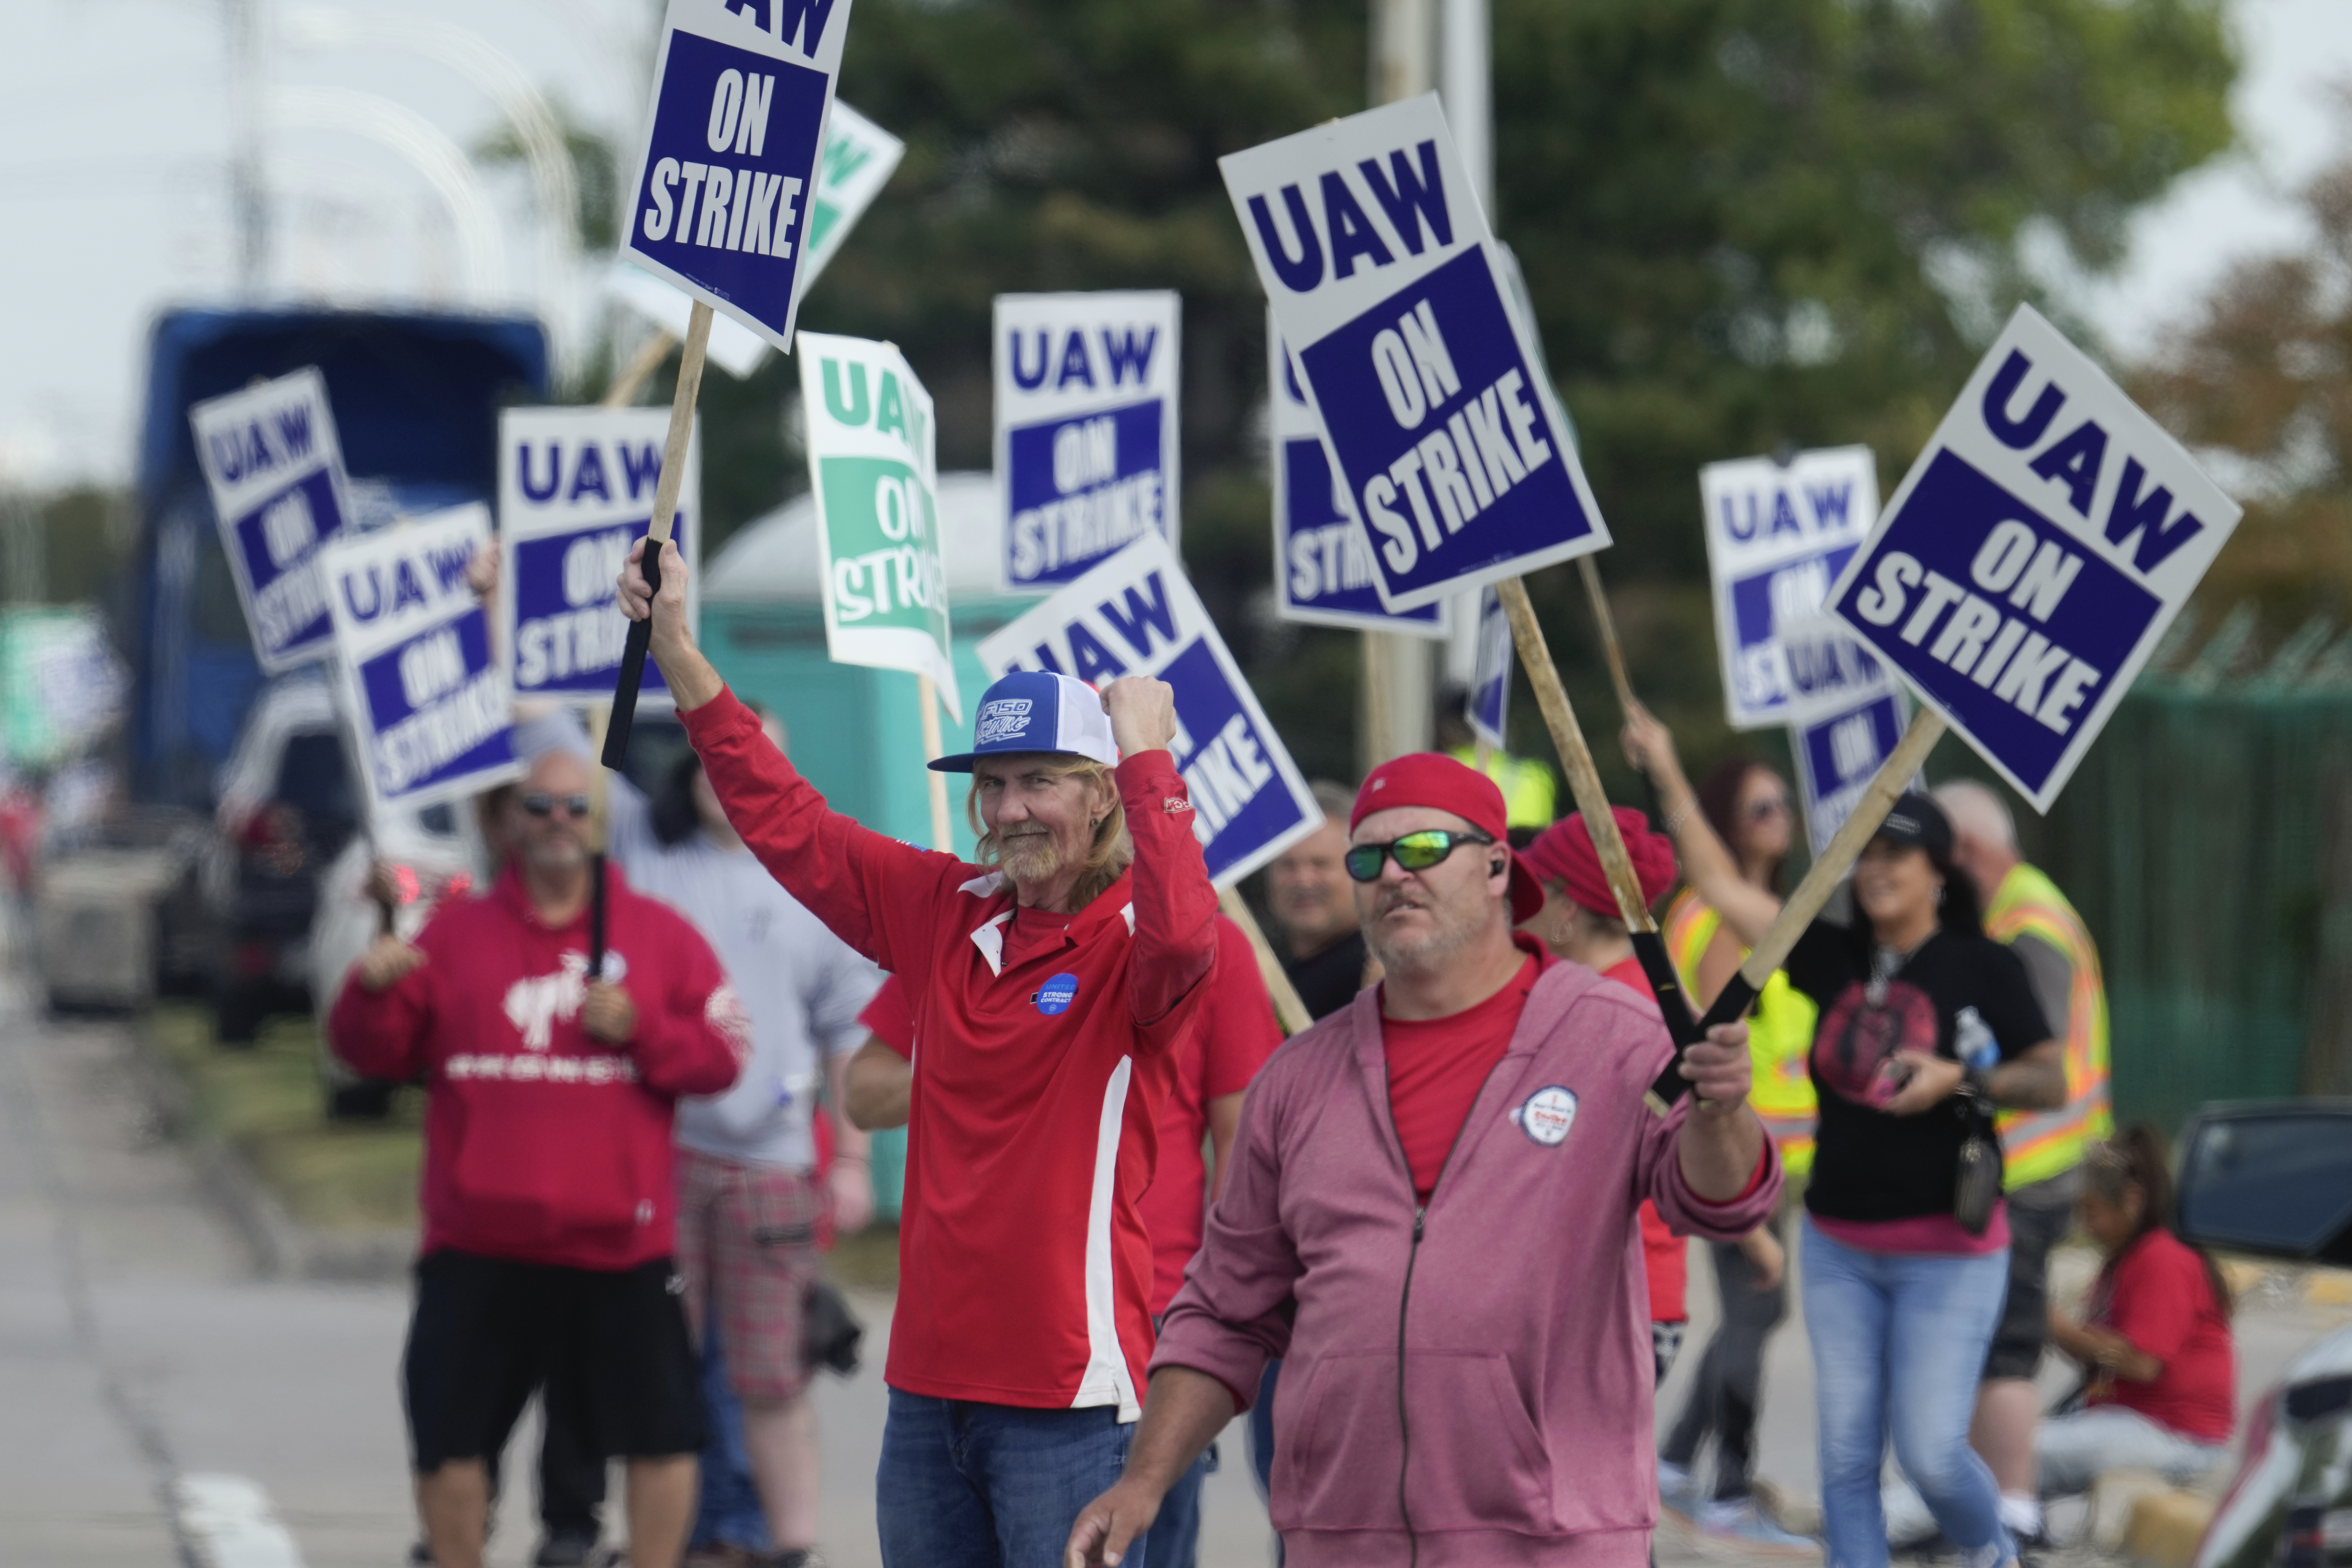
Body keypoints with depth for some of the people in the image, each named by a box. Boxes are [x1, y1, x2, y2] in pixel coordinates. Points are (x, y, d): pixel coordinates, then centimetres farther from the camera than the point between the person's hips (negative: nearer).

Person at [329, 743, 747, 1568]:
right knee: (450, 1436, 5)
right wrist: (373, 993, -13)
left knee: (660, 1434, 4)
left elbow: (721, 1057, 2)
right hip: (478, 1249, 1)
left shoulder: (663, 936, 6)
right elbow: (375, 1054, 7)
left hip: (620, 1245, -1)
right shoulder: (455, 934, 9)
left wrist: (640, 1028, -13)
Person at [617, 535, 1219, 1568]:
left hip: (1070, 1396, -6)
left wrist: (1146, 754, -24)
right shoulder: (949, 913, 10)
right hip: (931, 1383, 6)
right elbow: (788, 825, 15)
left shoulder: (1131, 941, -7)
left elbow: (1182, 937, -31)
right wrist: (677, 651, 12)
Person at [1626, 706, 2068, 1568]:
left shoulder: (1983, 968, -6)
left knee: (1930, 1452, -7)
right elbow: (1722, 885, 4)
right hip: (1839, 1247, 4)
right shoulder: (1834, 957, 5)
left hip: (1947, 1251, -4)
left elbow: (2053, 1081, -4)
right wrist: (1668, 780, 0)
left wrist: (1960, 1080, -20)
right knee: (1847, 1456, 2)